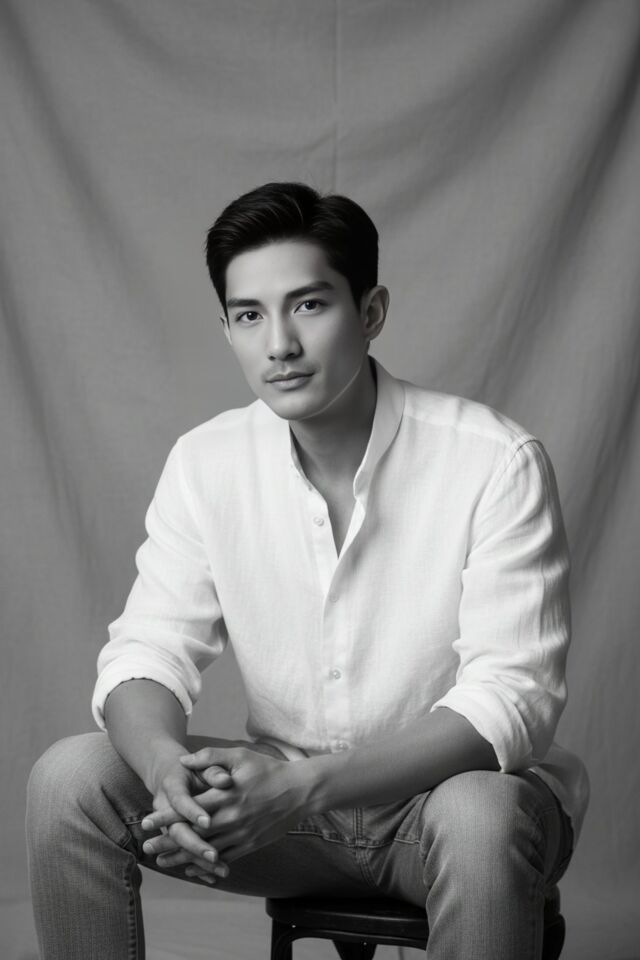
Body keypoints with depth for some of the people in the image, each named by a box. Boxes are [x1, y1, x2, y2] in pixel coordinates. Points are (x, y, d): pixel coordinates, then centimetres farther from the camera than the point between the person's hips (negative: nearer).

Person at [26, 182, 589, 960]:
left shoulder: (497, 463, -18)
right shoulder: (204, 463, -4)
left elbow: (509, 698, -22)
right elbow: (147, 650, -6)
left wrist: (305, 787, -35)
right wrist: (166, 765, -31)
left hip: (449, 787, -3)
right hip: (282, 788, 4)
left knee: (479, 819, -39)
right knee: (69, 777, -17)